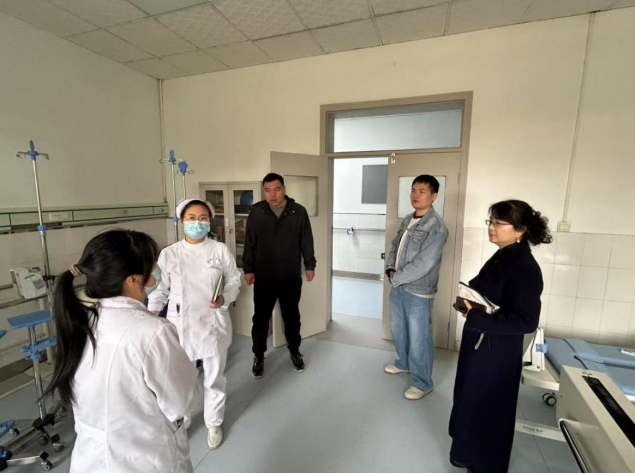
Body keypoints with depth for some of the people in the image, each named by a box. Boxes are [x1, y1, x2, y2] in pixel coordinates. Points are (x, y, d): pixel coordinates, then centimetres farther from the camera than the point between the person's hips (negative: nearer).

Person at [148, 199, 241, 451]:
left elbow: (234, 282, -3)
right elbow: (161, 290, 3)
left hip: (213, 324, 0)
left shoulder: (221, 250, -6)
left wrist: (224, 299, -21)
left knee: (214, 378, 16)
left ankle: (214, 423, 41)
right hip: (180, 325, 1)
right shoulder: (168, 254, -2)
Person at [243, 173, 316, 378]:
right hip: (263, 277, 0)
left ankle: (295, 352, 38)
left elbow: (306, 241, 3)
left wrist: (310, 265, 4)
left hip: (291, 277, 1)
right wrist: (248, 269, -1)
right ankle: (259, 356, 32)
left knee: (292, 317, 16)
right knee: (261, 318, 10)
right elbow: (249, 243, 1)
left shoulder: (299, 211, -4)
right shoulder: (256, 212, -4)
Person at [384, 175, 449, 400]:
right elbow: (395, 246, 14)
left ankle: (423, 383, 26)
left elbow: (423, 264, -24)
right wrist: (390, 269, -3)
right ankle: (404, 363, 46)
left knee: (419, 338, 6)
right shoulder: (407, 220, 8)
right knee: (398, 330, 23)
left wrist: (396, 278, -15)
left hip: (418, 292, -8)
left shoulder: (436, 227, -19)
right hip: (398, 288, 8)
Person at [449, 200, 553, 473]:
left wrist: (475, 318, -25)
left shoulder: (525, 268, -23)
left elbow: (526, 322, -25)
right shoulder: (500, 258, 4)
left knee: (488, 408, 12)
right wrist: (469, 302, -5)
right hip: (479, 344, 9)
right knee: (472, 402, 24)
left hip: (497, 353, -9)